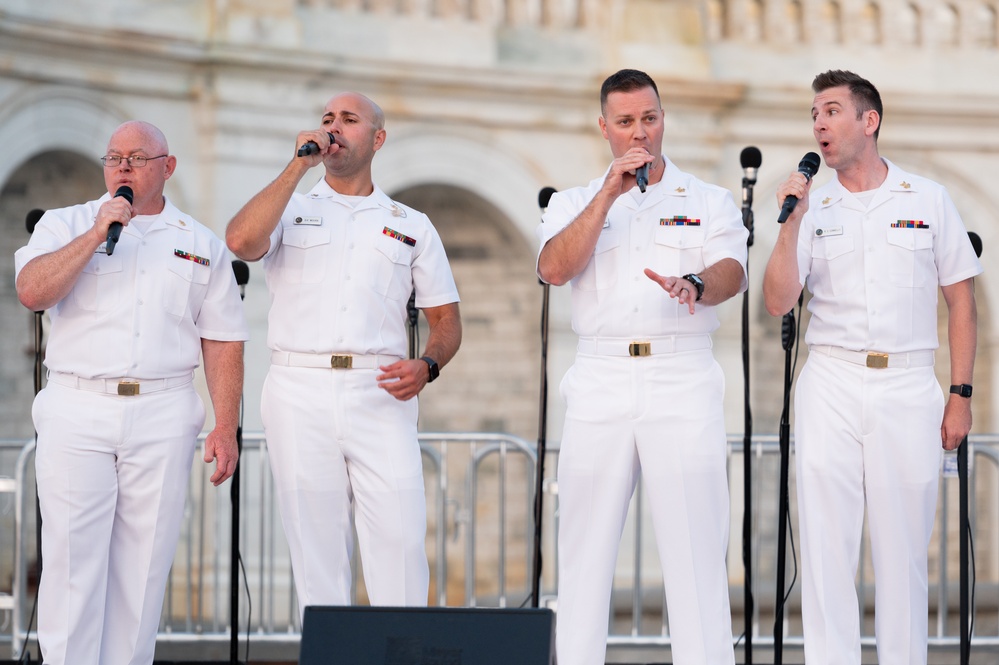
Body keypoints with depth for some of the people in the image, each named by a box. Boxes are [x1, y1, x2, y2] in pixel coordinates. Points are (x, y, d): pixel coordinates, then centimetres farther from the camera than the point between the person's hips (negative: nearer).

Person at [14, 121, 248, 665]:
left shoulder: (201, 246, 12)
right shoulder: (66, 225, 10)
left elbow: (223, 343, 9)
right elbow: (32, 291, -8)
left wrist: (225, 429, 1)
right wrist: (97, 234, -10)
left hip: (163, 420, 1)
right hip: (77, 414, -1)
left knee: (143, 562, 1)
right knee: (73, 558, -5)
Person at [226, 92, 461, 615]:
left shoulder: (410, 225, 17)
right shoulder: (291, 211, 13)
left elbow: (446, 320, 16)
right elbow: (240, 241, -10)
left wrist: (427, 366, -6)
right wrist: (299, 165, -6)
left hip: (379, 395, 0)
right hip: (300, 393, 0)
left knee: (401, 539, -11)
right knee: (316, 546, -1)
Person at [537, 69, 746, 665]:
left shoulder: (709, 201, 11)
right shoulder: (575, 203, 15)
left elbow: (732, 273, -6)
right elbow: (554, 269, -5)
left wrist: (694, 286, -29)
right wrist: (609, 194, -10)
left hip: (683, 380, -1)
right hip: (600, 385, 2)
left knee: (695, 542, -7)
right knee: (586, 543, 2)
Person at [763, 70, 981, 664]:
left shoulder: (928, 200, 6)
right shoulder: (812, 206, 8)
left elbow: (961, 300, 8)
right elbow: (779, 301, -1)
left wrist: (961, 395, 2)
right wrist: (791, 221, -11)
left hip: (908, 388, -1)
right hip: (831, 386, 1)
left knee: (904, 549, 1)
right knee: (827, 544, -1)